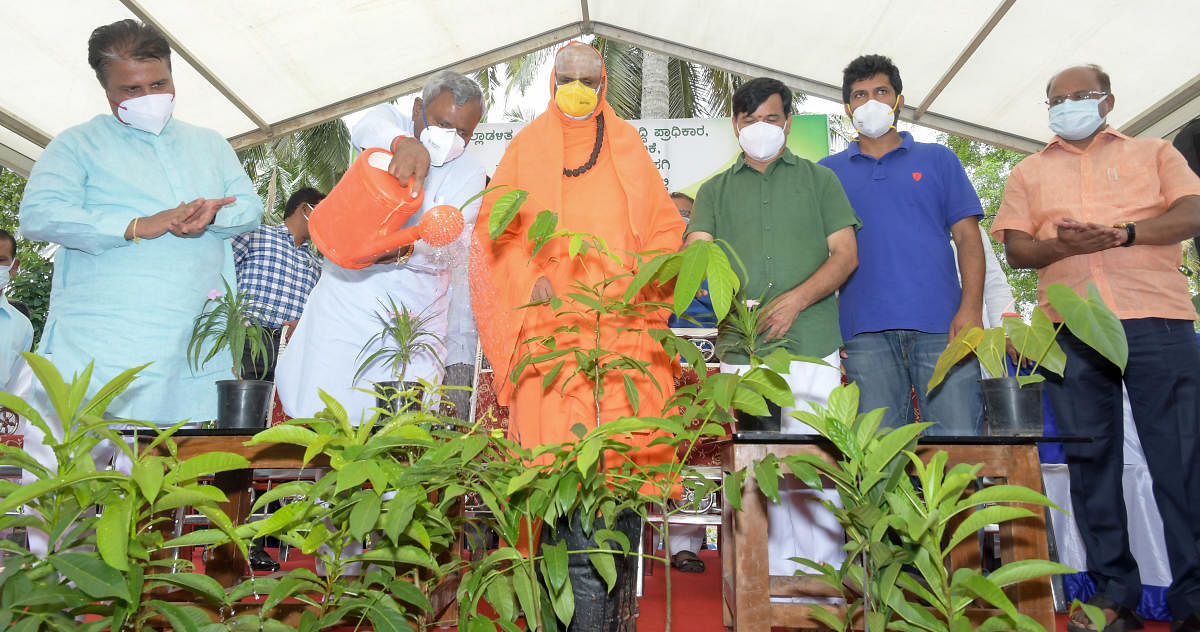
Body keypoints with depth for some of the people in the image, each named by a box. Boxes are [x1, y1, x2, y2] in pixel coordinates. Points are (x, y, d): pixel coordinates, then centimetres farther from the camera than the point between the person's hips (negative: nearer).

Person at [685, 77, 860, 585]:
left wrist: (795, 300, -9)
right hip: (741, 348, 2)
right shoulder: (716, 191, 19)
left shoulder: (819, 180, 16)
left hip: (810, 344, -1)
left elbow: (846, 254, 7)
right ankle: (772, 581, 13)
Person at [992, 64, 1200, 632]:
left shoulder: (1153, 152, 19)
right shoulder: (1028, 172, 21)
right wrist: (1060, 245, -11)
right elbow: (1014, 248, 10)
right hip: (1070, 329, 1)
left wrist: (1124, 233, -13)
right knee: (1089, 458, 1)